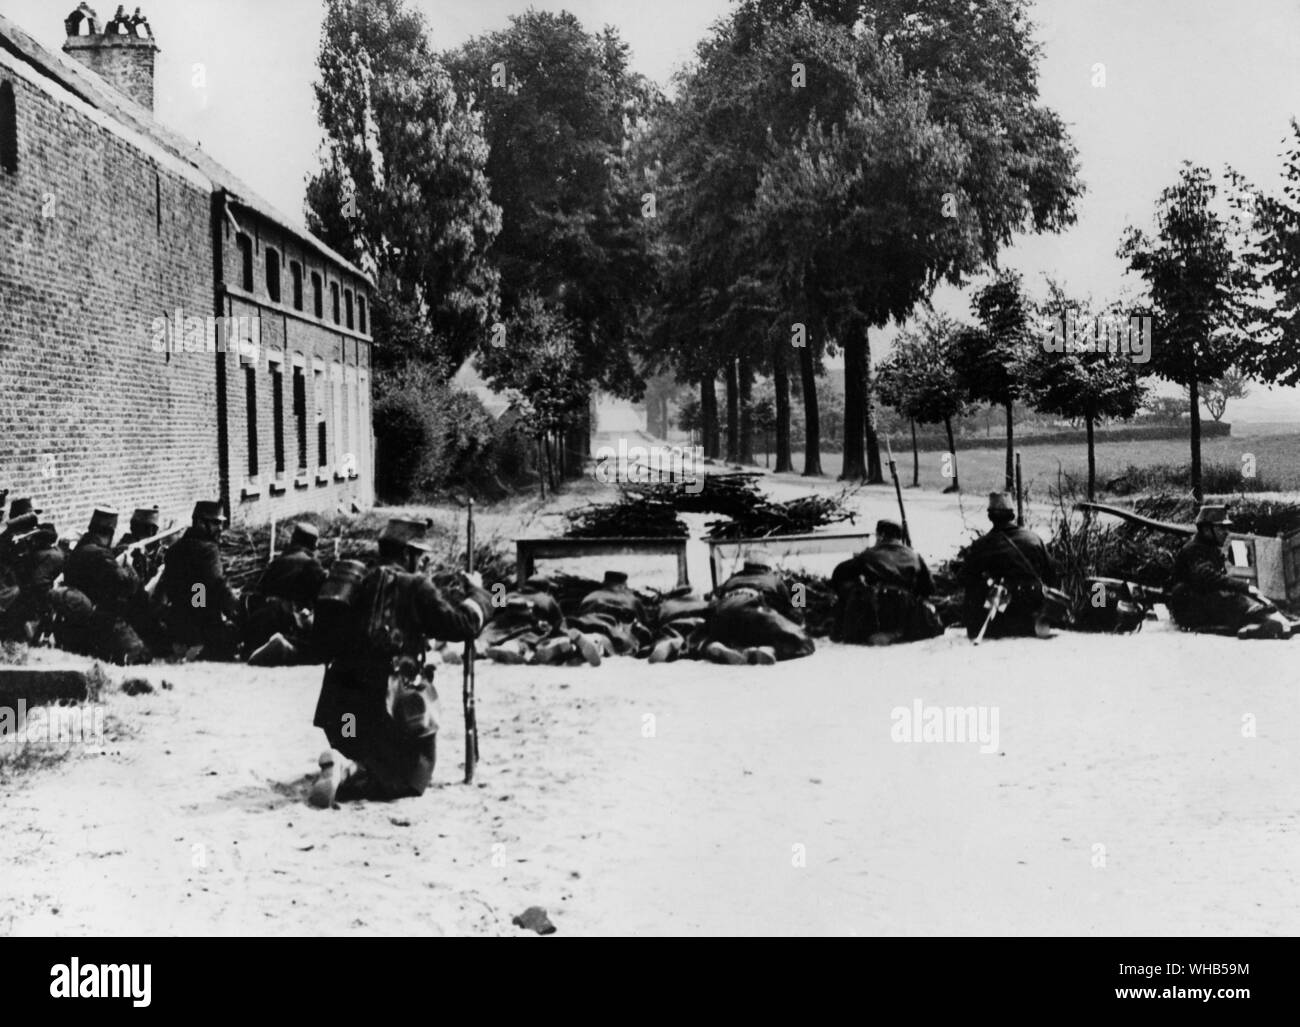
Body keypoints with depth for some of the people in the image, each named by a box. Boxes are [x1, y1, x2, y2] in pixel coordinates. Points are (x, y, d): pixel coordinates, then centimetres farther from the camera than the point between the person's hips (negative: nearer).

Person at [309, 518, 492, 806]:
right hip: (385, 704, -6)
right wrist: (477, 592, 11)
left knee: (370, 762, 29)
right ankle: (348, 774, -17)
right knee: (409, 780, 8)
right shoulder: (415, 587, -6)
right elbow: (463, 625, -7)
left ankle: (346, 770, -4)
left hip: (338, 703, 6)